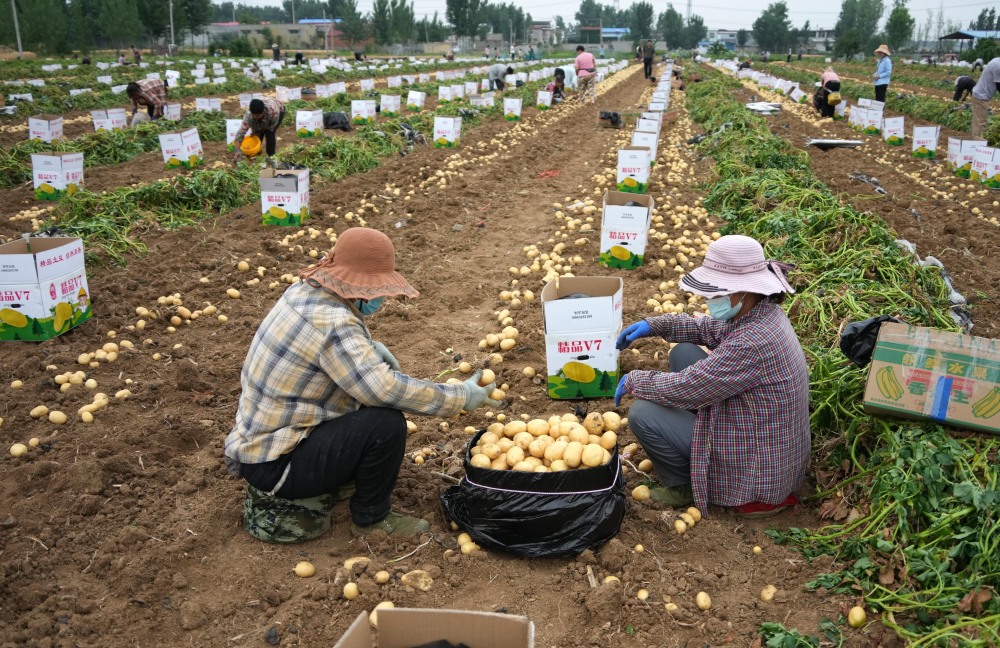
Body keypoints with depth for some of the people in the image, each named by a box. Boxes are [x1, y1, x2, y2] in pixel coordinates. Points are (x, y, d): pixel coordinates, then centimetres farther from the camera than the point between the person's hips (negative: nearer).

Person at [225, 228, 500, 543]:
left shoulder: (305, 291, 0)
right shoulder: (331, 323, -27)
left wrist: (370, 348, 3)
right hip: (273, 466, -9)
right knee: (388, 423, -21)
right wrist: (461, 397, -22)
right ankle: (372, 519, 4)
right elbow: (385, 389, -33)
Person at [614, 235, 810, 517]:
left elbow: (682, 388, -27)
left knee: (641, 413, -15)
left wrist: (633, 380, -9)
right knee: (683, 353, 10)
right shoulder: (762, 310, -5)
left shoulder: (752, 344, -34)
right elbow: (710, 329, 14)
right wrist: (653, 325, 3)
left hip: (756, 469, -9)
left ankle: (686, 485, 9)